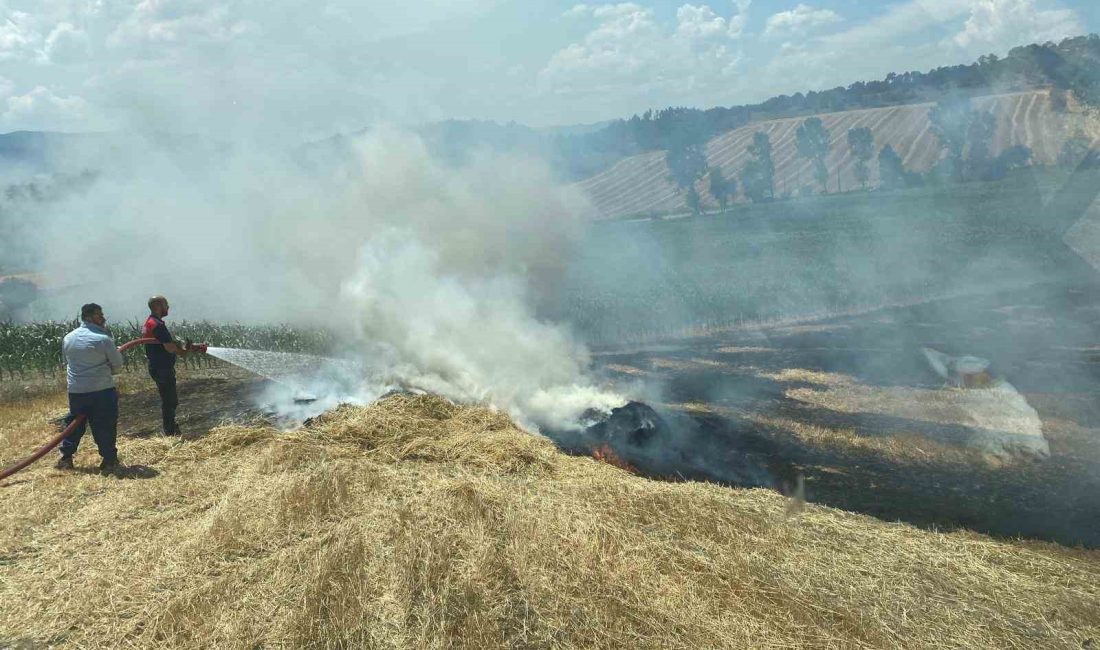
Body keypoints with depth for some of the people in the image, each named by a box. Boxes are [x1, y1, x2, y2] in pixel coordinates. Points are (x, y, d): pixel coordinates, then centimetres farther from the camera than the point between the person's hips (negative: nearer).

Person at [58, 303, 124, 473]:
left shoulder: (68, 338, 7)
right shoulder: (103, 339, -12)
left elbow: (68, 362, 17)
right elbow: (118, 366, -6)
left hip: (76, 390, 6)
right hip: (102, 389, -5)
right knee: (105, 426, 2)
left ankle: (66, 458, 24)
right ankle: (109, 460, 6)